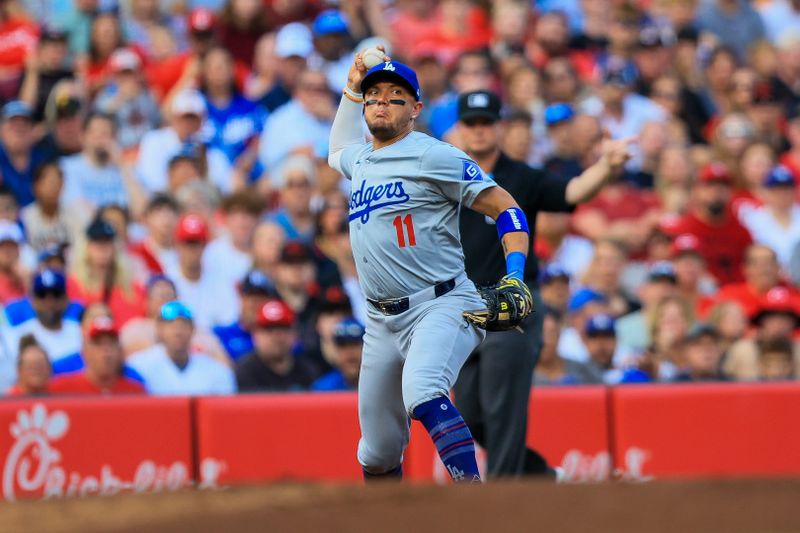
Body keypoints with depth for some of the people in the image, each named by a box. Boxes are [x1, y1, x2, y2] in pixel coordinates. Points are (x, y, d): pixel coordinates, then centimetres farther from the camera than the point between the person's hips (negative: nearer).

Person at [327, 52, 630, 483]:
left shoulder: (433, 156, -5)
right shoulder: (358, 159, 17)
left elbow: (506, 209, -6)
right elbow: (338, 150, 44)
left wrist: (515, 276, -20)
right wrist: (352, 87, 33)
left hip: (440, 306, -8)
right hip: (382, 322, 8)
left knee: (422, 392, -36)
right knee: (378, 454, 9)